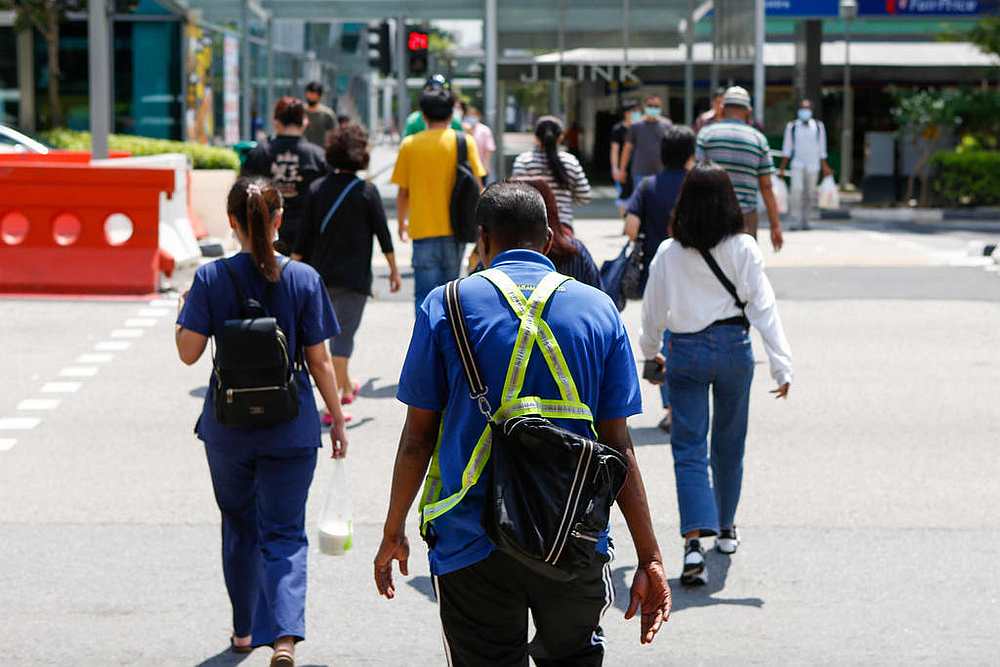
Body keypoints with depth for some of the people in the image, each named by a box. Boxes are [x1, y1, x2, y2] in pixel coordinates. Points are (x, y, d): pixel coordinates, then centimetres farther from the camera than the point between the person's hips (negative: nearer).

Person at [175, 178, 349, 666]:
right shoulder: (304, 279, -8)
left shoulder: (210, 279, -8)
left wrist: (183, 311, 11)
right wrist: (337, 419, 5)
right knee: (284, 535, 3)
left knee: (240, 529, 20)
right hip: (290, 428, -1)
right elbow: (319, 360, -5)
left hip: (228, 428, 1)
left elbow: (189, 352, -8)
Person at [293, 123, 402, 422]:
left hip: (321, 275, 4)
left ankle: (346, 387, 41)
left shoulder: (317, 189, 0)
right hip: (354, 275, -4)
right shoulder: (366, 191, -9)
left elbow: (305, 235, 1)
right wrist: (393, 270, 7)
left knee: (334, 331, 24)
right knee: (343, 336, -5)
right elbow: (383, 234, -4)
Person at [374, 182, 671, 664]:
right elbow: (618, 446, 0)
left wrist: (394, 532, 12)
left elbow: (418, 436, 0)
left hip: (473, 547, -1)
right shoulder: (598, 310, 3)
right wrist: (649, 558, 4)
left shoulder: (447, 305, -1)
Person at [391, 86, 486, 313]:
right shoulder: (464, 141, 0)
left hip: (423, 229, -1)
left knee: (425, 295, -4)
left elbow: (402, 192, 5)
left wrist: (402, 223, 22)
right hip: (455, 228, 1)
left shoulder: (410, 144, 1)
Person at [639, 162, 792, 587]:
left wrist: (650, 352, 24)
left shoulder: (669, 253, -4)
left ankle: (694, 543, -20)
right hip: (733, 347, 1)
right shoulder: (742, 249, -7)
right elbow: (762, 306, -10)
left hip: (686, 351, -1)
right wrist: (781, 364, -9)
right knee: (730, 444, 19)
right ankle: (726, 529, 34)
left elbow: (653, 311, 5)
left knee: (689, 449, -2)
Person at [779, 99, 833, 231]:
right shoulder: (792, 126, 2)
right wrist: (782, 168, 3)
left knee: (810, 194, 4)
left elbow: (822, 149, 10)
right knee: (796, 190, -19)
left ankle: (805, 220, 17)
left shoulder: (818, 126, 4)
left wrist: (824, 167, 9)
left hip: (813, 165, 2)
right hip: (797, 164, -2)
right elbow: (787, 149, 5)